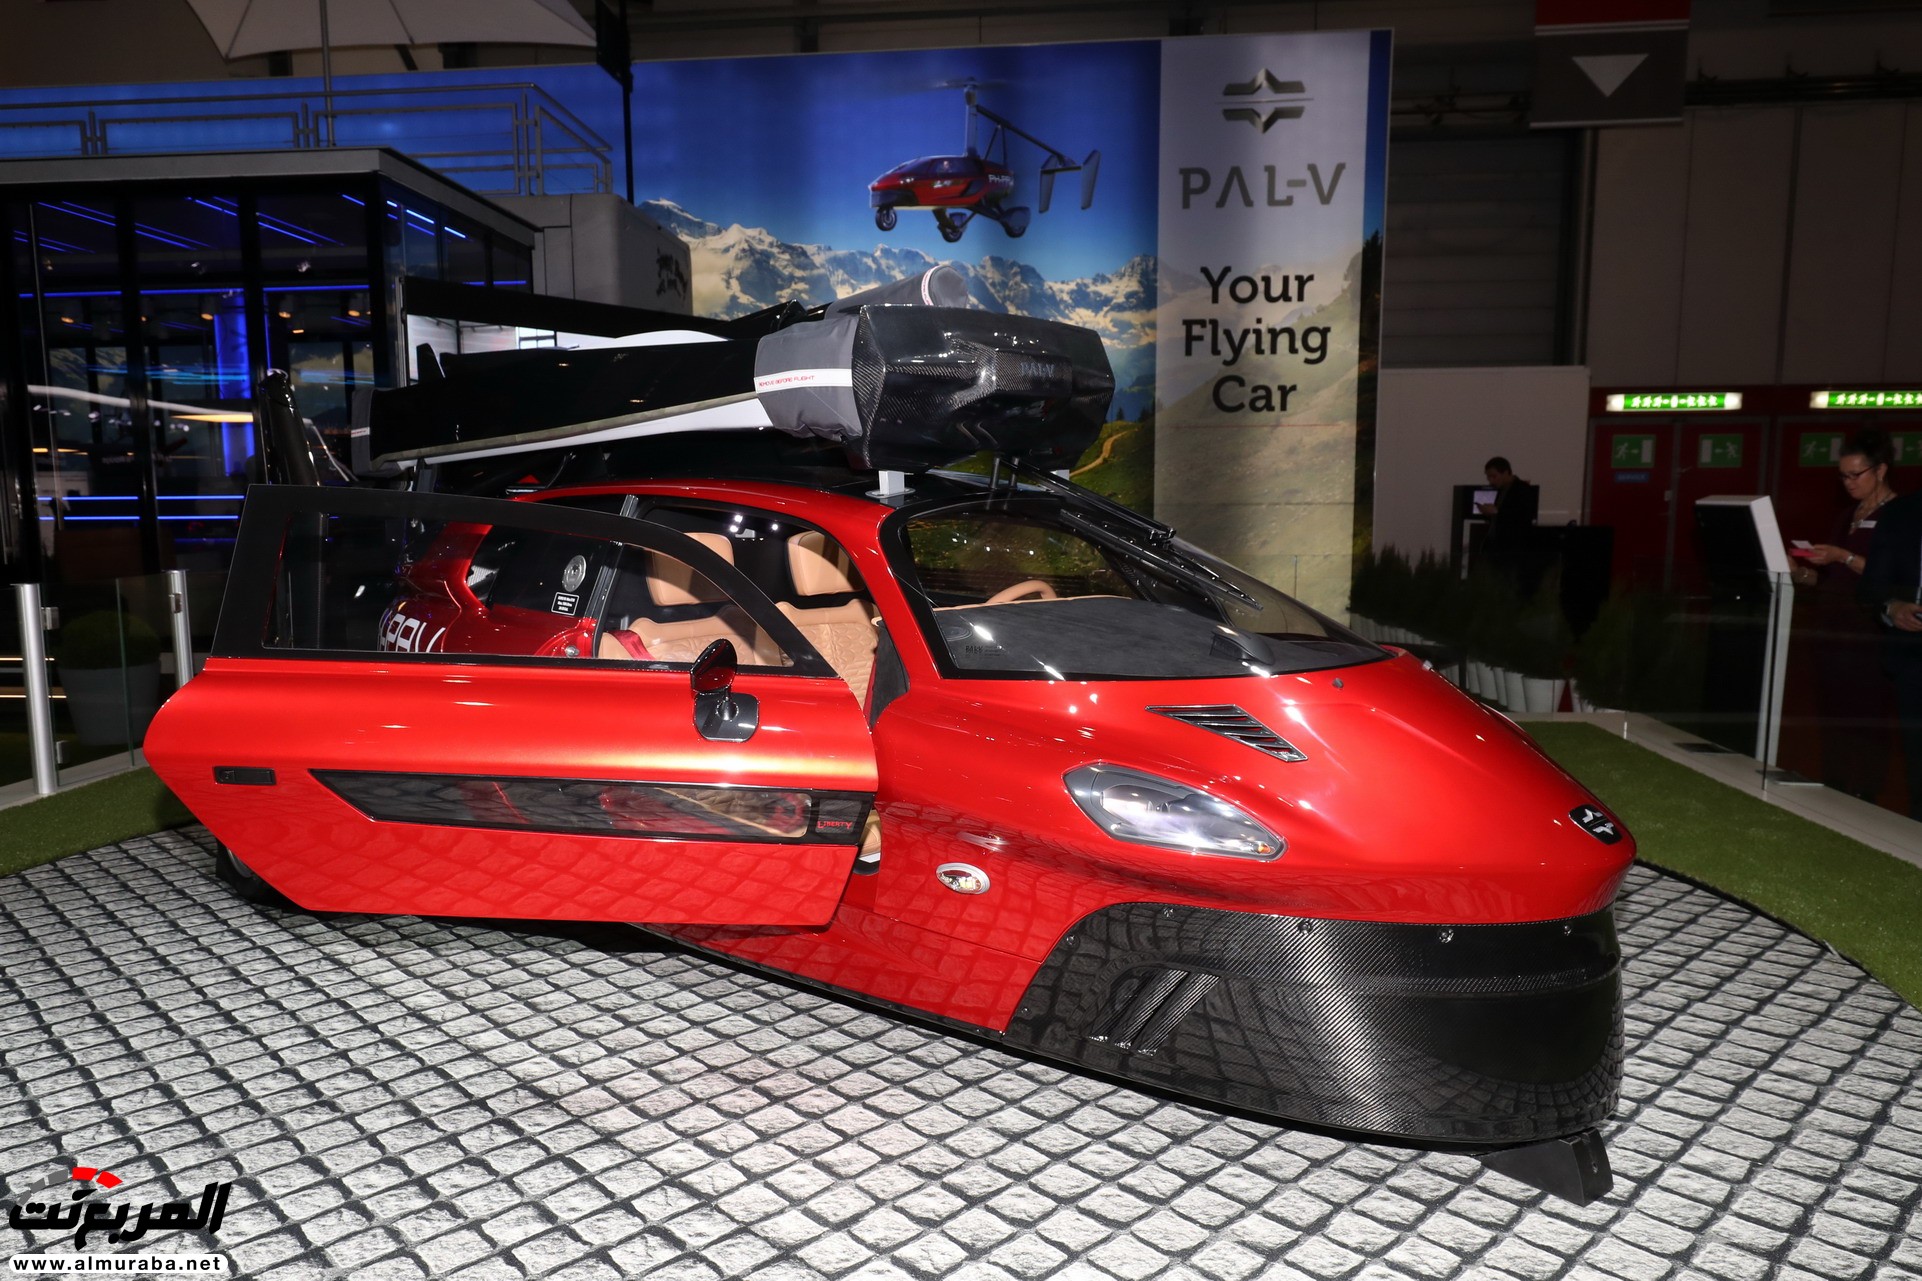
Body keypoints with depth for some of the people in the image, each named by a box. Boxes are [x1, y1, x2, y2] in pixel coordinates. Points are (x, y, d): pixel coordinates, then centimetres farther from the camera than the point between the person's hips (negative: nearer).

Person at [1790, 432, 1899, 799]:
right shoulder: (1845, 517, 17)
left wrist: (1844, 557, -22)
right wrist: (1802, 573, 2)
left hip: (1868, 639, -7)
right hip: (1833, 634, 7)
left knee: (1865, 720, -5)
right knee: (1832, 718, 8)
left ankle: (1863, 801, 1)